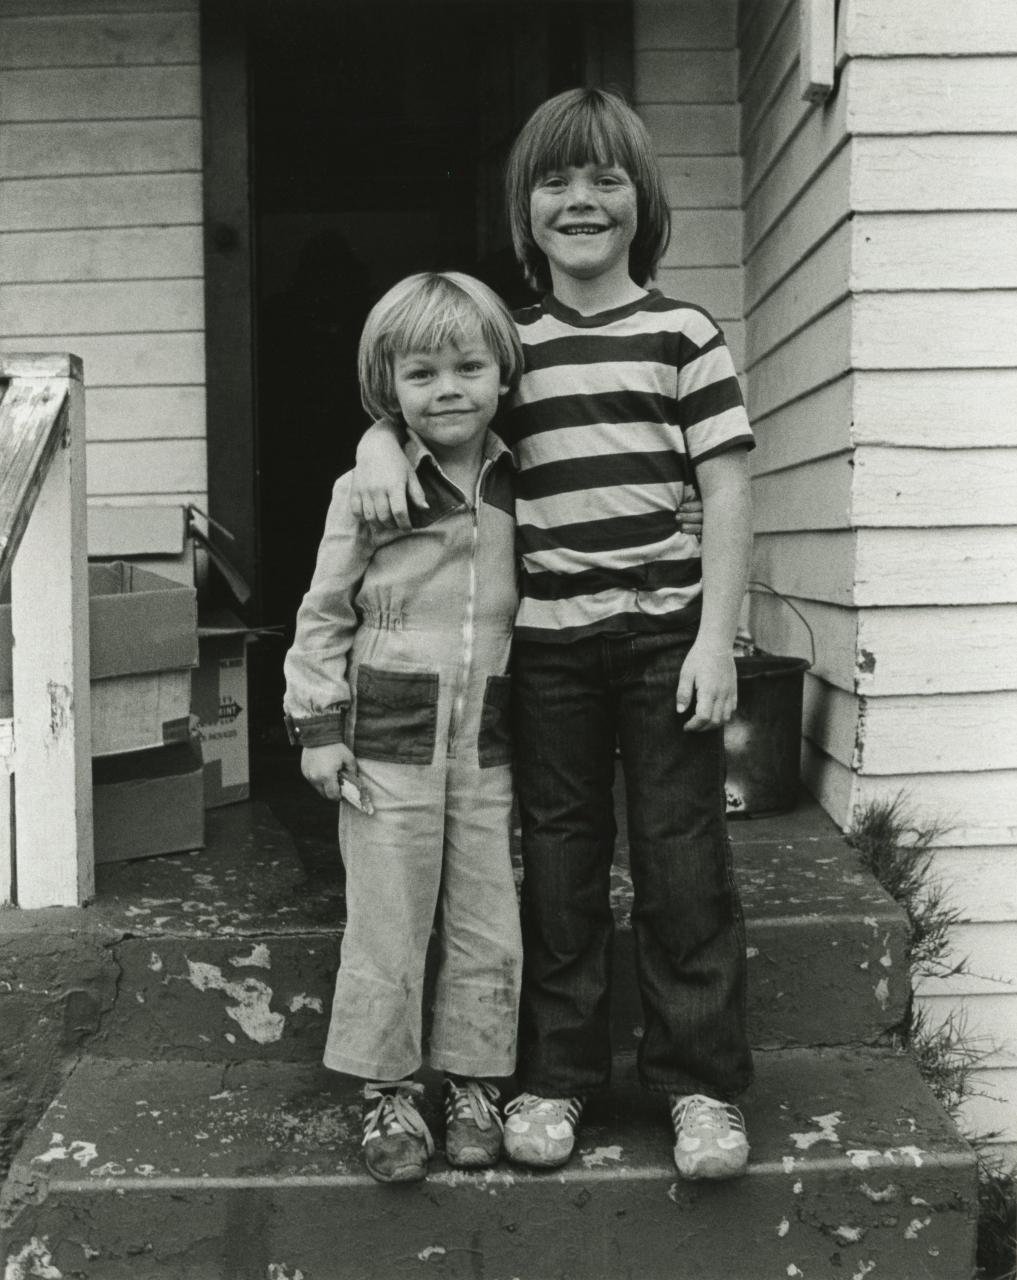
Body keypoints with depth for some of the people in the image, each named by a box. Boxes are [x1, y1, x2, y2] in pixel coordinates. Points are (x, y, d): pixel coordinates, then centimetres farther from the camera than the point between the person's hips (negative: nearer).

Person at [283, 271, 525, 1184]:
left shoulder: (522, 488, 5)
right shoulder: (367, 491, -4)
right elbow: (325, 614, 1)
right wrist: (318, 726, -4)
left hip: (488, 743, 3)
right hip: (388, 740, -2)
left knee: (487, 928, 9)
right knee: (387, 927, 5)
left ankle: (475, 1084, 25)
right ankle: (389, 1093, 20)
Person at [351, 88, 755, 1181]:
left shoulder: (684, 334, 1)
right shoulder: (509, 343, 9)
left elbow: (727, 493, -2)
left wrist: (716, 639, -8)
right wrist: (380, 439, -6)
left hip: (666, 633, -2)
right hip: (546, 642, 2)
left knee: (682, 857, 3)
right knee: (558, 858, 10)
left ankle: (701, 1082, 17)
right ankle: (556, 1075, 23)